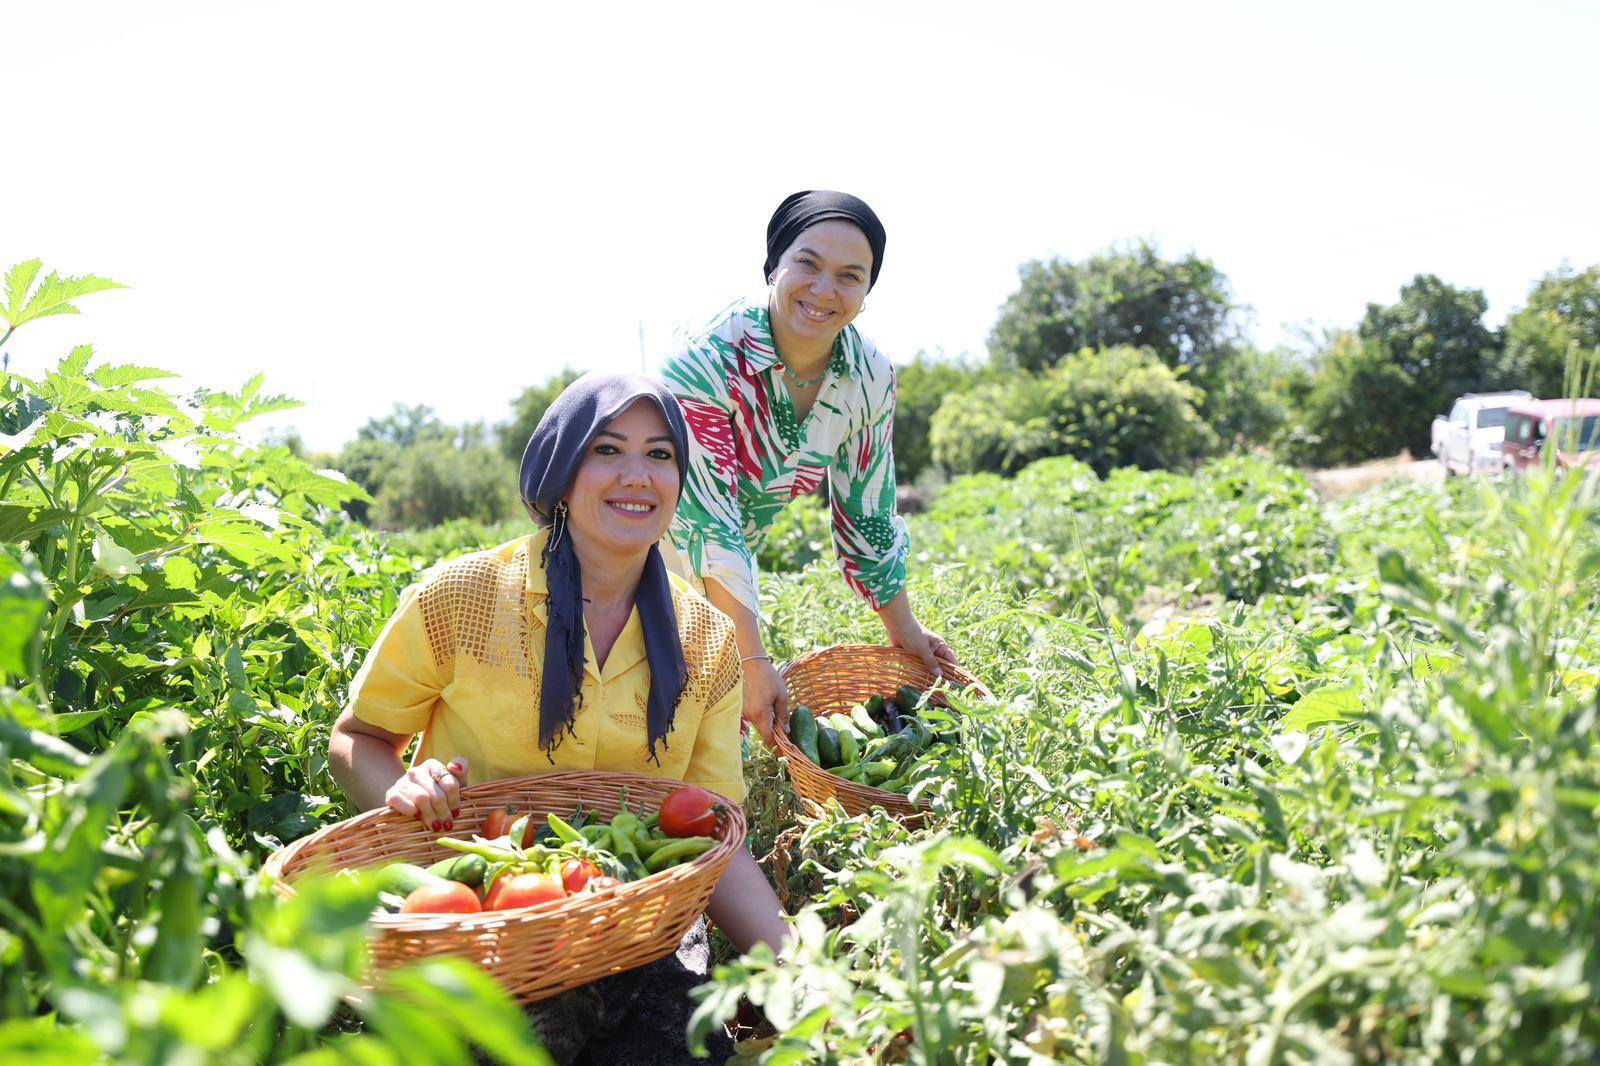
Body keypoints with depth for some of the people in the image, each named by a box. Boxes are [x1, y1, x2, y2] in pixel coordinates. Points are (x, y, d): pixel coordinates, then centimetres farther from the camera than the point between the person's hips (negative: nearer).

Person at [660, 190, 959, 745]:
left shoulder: (870, 378, -13)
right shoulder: (705, 364, -31)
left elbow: (866, 512, -1)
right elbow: (709, 525, -32)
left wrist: (902, 627, 5)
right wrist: (751, 660, -32)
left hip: (736, 565, 5)